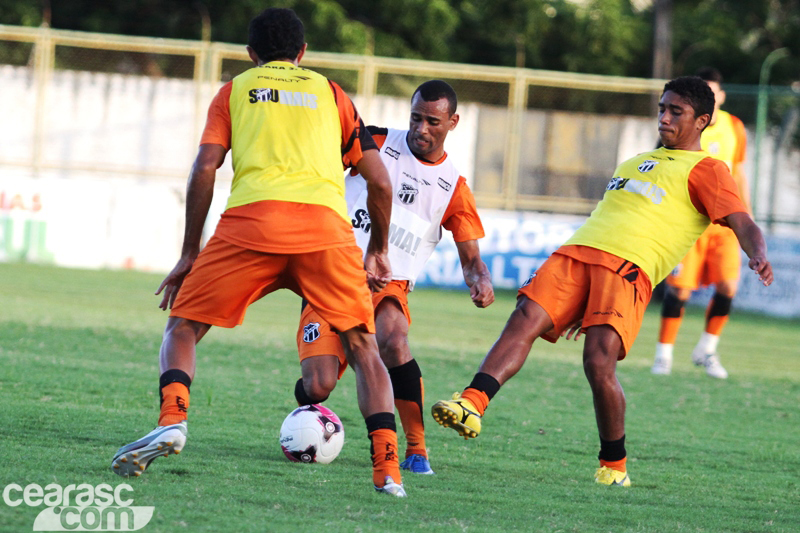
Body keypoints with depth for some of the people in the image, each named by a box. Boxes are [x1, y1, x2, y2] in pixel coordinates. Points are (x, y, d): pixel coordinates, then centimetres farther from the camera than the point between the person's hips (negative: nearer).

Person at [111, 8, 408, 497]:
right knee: (363, 346, 13)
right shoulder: (330, 93, 27)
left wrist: (188, 255, 15)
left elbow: (205, 170, 11)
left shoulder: (235, 91, 23)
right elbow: (379, 180, 21)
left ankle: (172, 421, -14)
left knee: (183, 328, 13)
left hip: (252, 218, -1)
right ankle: (387, 469, -4)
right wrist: (379, 251, 33)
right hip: (326, 221, 1)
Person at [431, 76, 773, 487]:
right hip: (576, 252, 6)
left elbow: (742, 224, -4)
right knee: (524, 320, -18)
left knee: (599, 364, -21)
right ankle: (472, 405, -33)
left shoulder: (705, 170, 10)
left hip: (628, 269, -6)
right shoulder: (636, 161, 33)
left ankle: (614, 465, -2)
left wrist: (757, 256, -28)